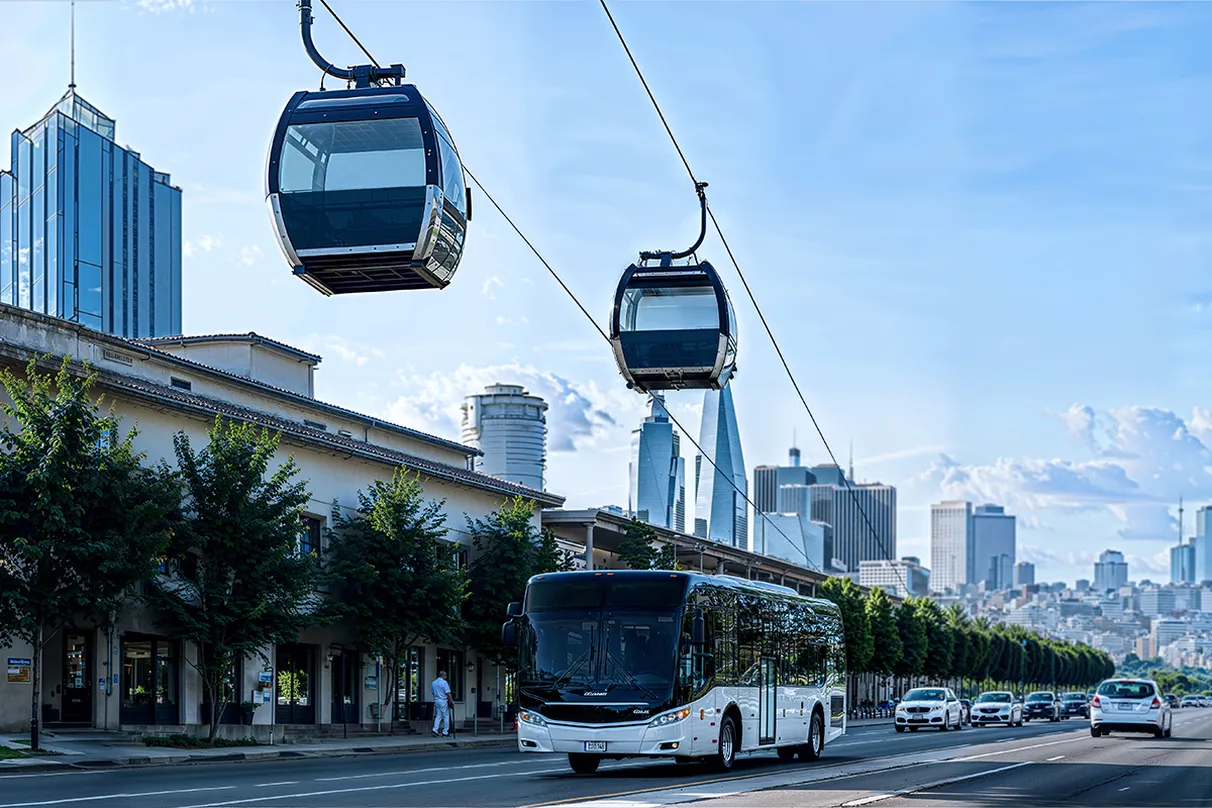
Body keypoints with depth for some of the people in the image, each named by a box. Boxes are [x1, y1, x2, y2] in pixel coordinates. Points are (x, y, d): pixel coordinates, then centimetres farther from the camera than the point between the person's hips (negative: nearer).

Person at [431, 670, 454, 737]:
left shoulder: (433, 683, 11)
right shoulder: (444, 682, -13)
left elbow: (433, 692, 17)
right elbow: (448, 693, -15)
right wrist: (452, 701, -10)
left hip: (436, 701, 7)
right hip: (443, 701, -7)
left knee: (438, 716, 11)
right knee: (446, 716, 2)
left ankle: (435, 730, -5)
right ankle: (445, 732, 3)